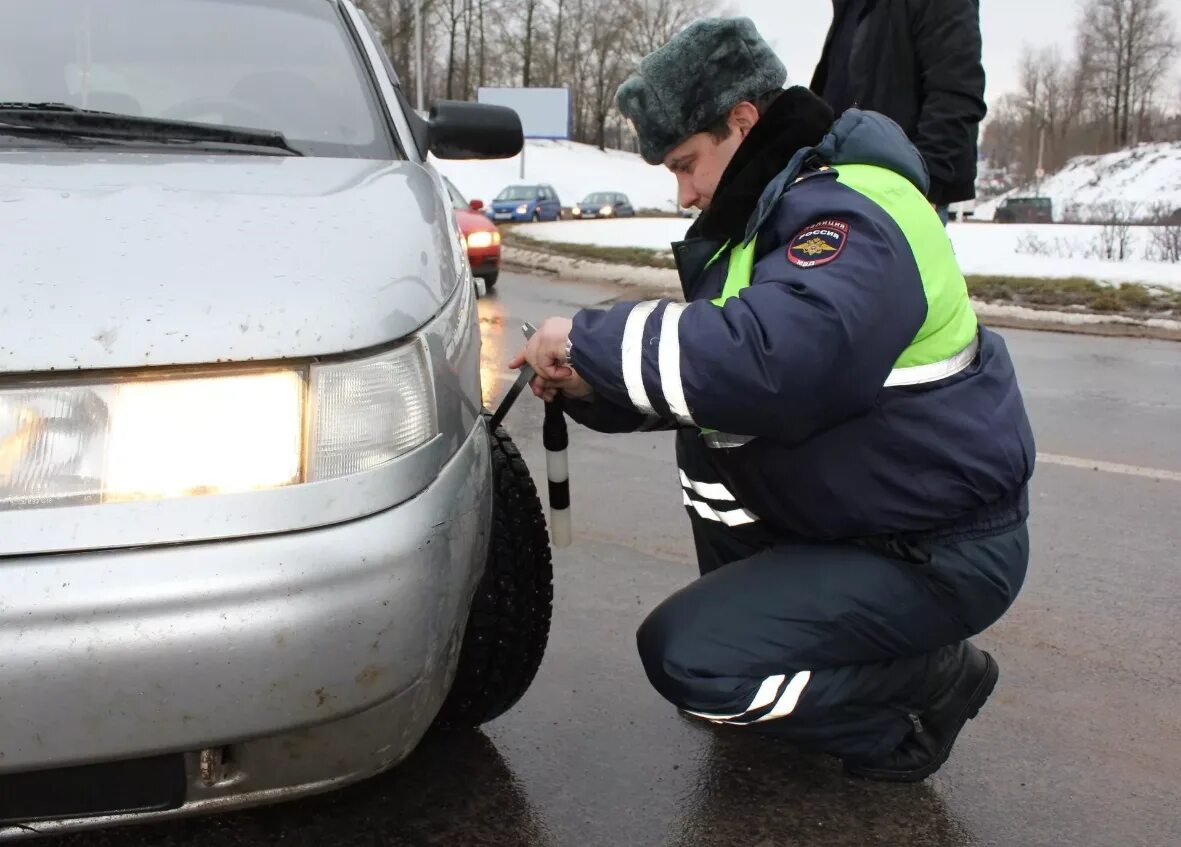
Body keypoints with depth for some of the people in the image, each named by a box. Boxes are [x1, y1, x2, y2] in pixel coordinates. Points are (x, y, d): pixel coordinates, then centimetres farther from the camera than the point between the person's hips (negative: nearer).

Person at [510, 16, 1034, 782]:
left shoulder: (852, 217, -24)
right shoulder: (784, 206, 7)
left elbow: (766, 360, -41)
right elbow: (718, 367, 11)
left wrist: (589, 338, -27)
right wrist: (590, 383, -5)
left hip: (942, 552, -9)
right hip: (858, 511, 9)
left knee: (685, 656, -16)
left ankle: (932, 682, 2)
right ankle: (764, 613, 19)